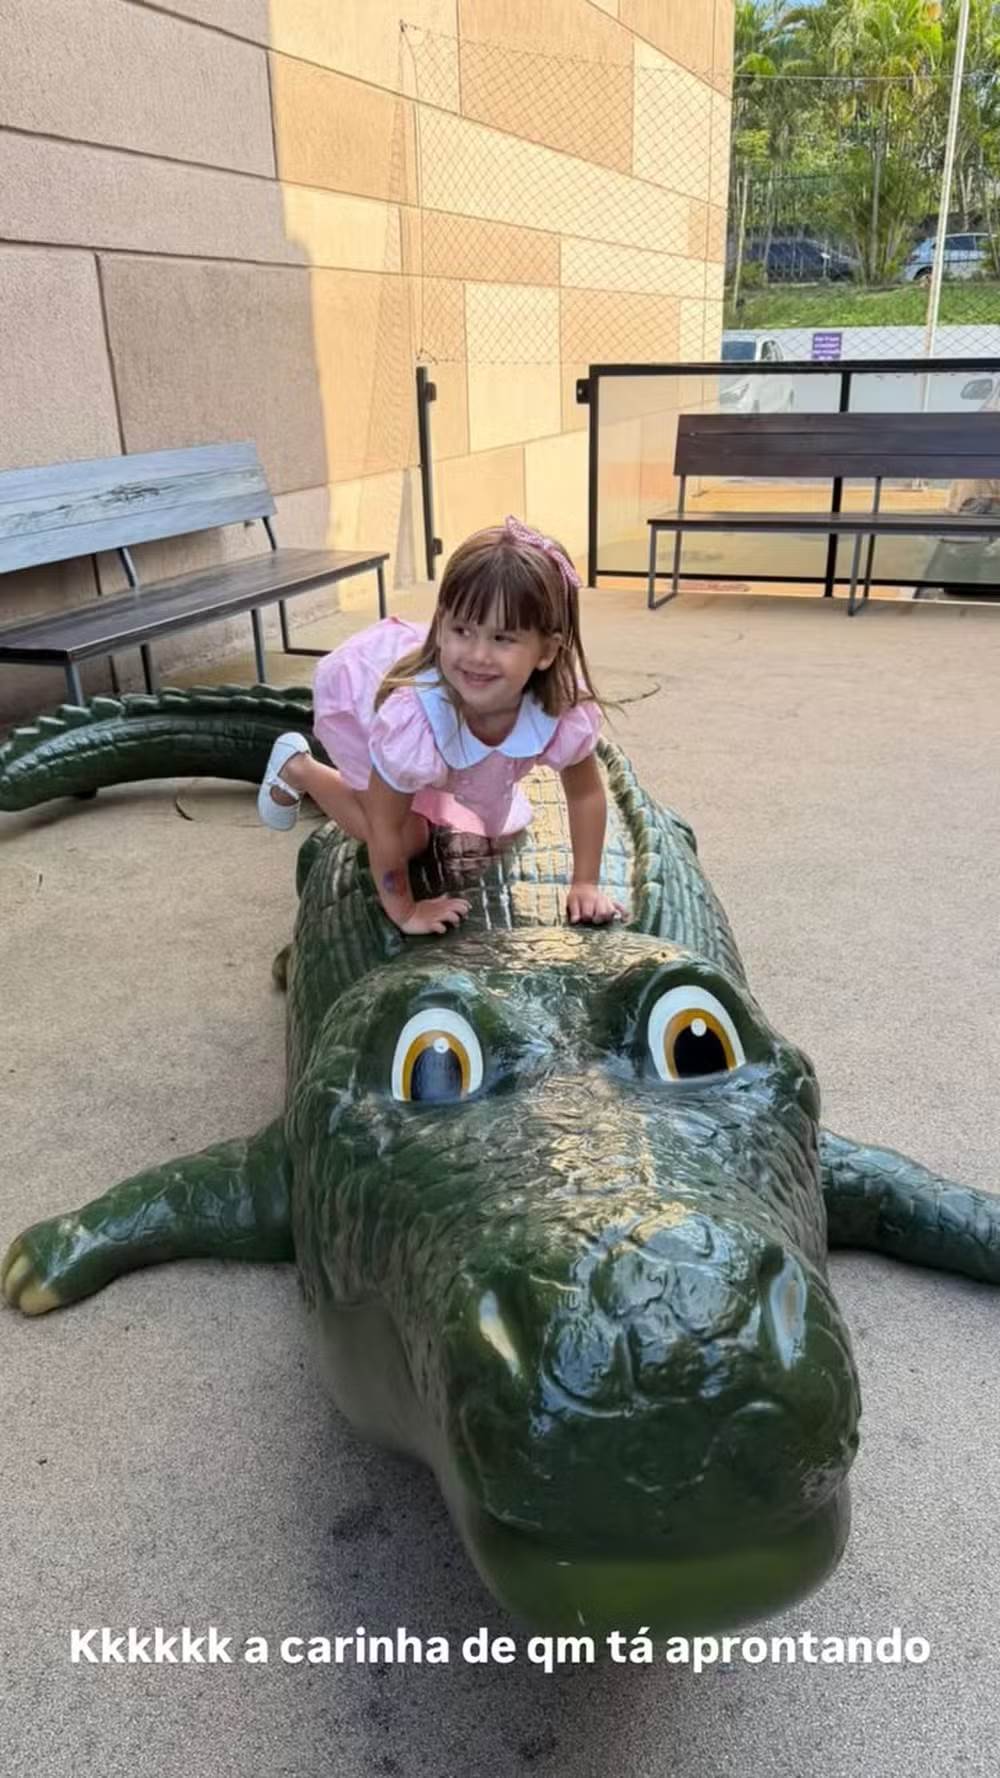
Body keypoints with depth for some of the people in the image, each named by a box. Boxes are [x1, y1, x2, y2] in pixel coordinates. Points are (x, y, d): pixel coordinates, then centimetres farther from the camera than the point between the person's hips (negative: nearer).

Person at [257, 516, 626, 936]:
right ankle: (297, 769, 18)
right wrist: (404, 910, -21)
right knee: (410, 838, -1)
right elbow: (386, 830, -32)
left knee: (499, 824, 14)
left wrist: (585, 884, -18)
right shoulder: (411, 718, -47)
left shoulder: (569, 710, -38)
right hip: (354, 687, -4)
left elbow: (585, 794, -17)